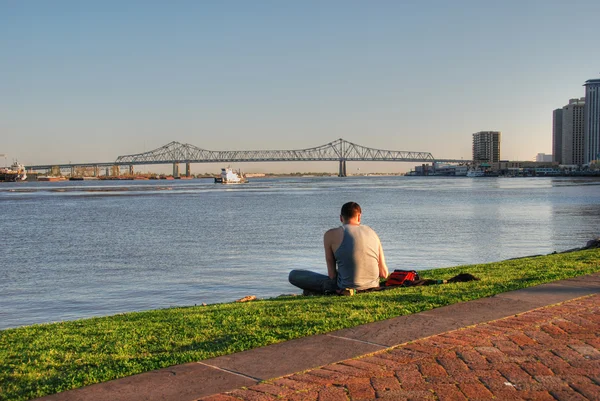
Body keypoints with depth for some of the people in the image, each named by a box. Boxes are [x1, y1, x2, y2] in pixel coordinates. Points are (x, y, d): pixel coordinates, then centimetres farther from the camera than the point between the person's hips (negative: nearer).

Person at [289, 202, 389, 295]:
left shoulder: (331, 235, -4)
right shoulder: (371, 232, 6)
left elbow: (332, 275, -5)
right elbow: (384, 274, 5)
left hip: (347, 288, -5)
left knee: (293, 275, 8)